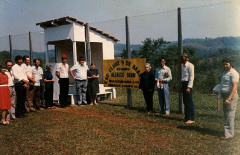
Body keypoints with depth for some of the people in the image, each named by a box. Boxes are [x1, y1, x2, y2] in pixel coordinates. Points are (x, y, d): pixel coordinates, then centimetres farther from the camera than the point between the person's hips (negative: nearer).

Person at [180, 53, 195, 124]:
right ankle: (187, 117, 21)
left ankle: (191, 119, -2)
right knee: (185, 101, 12)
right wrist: (181, 85, 11)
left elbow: (191, 77, -14)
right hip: (183, 83, 8)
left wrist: (189, 87, -19)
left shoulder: (190, 65, -10)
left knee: (189, 101, -7)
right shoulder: (182, 66, 15)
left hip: (188, 84, -8)